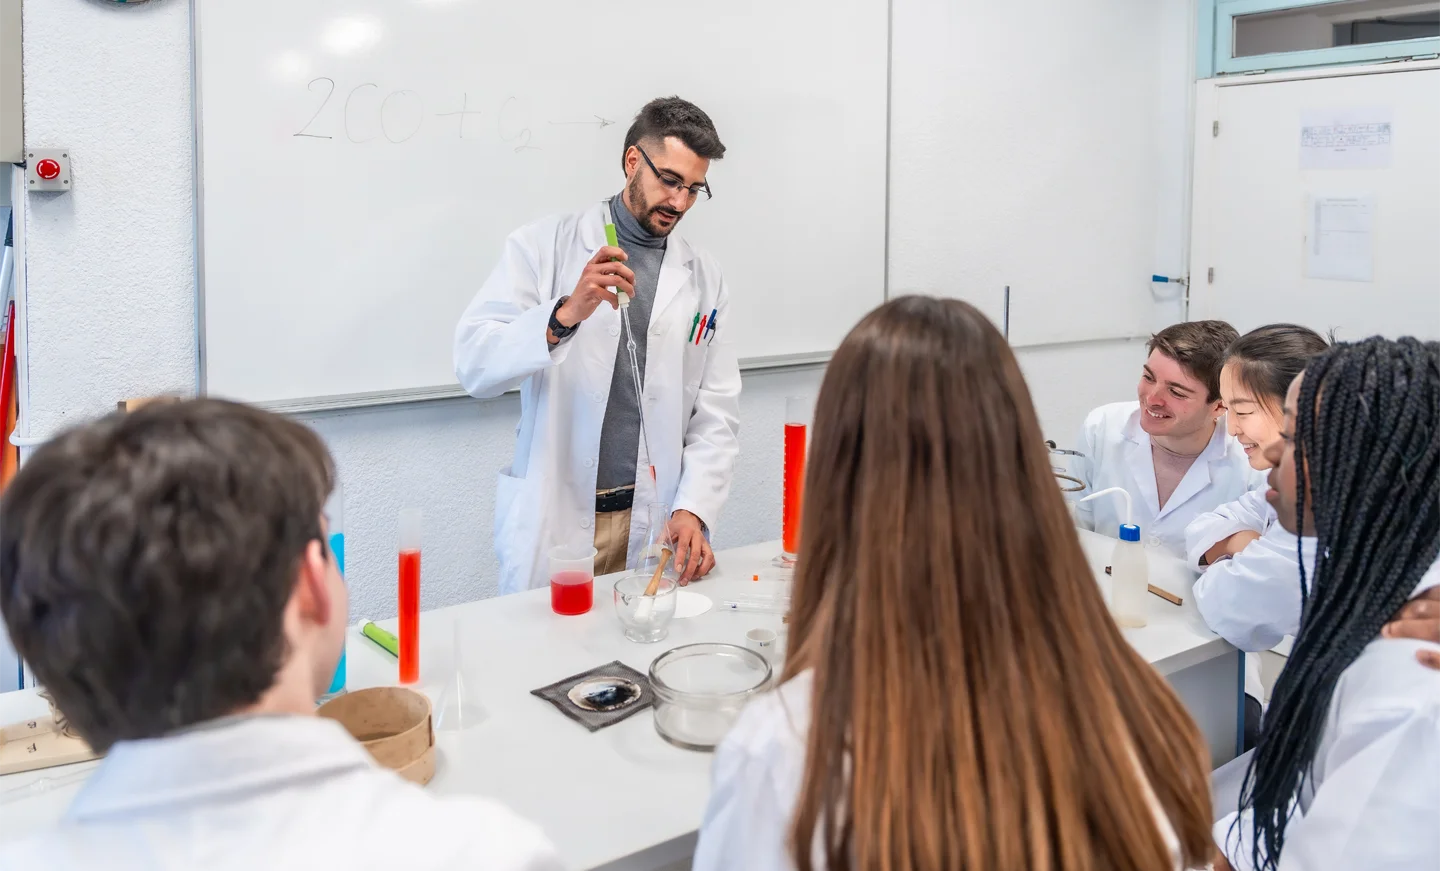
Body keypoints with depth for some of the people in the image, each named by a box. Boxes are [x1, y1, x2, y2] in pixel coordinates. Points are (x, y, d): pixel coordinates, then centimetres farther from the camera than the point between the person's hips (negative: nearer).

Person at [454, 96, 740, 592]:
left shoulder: (705, 280, 8)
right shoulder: (543, 246, -1)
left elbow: (716, 415, 5)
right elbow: (474, 365, -11)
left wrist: (693, 509, -10)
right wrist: (564, 315, -27)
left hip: (652, 529, 2)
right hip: (552, 521, -2)